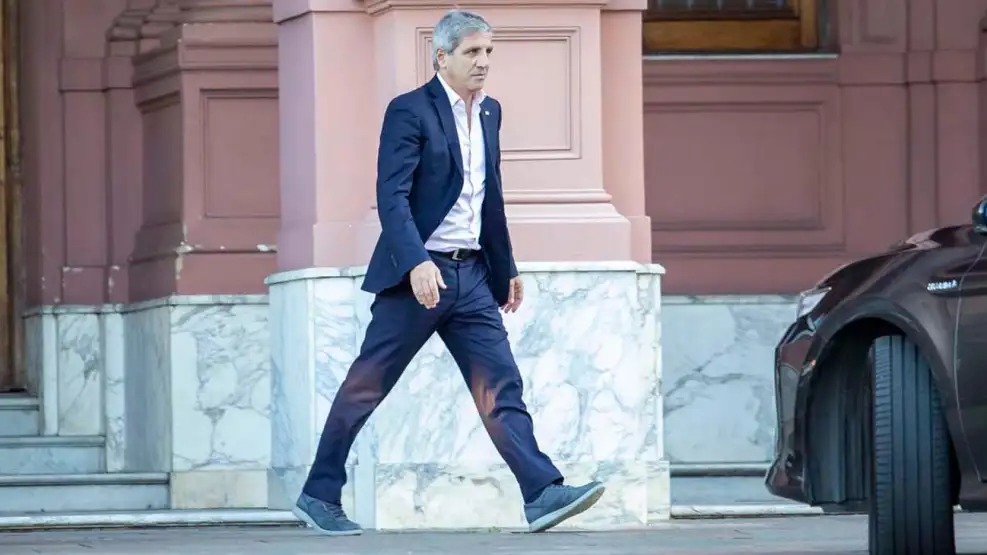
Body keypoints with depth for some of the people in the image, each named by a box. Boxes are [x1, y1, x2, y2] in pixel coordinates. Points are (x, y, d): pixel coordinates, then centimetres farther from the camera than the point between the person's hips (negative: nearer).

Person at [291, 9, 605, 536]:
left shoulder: (489, 113, 14)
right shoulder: (410, 111, -10)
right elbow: (391, 195, -19)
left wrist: (506, 269, 25)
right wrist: (416, 262, -31)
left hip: (471, 275, 6)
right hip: (418, 274, -6)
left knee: (501, 386, -5)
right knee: (366, 387, 2)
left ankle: (542, 493, -14)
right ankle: (319, 495, 12)